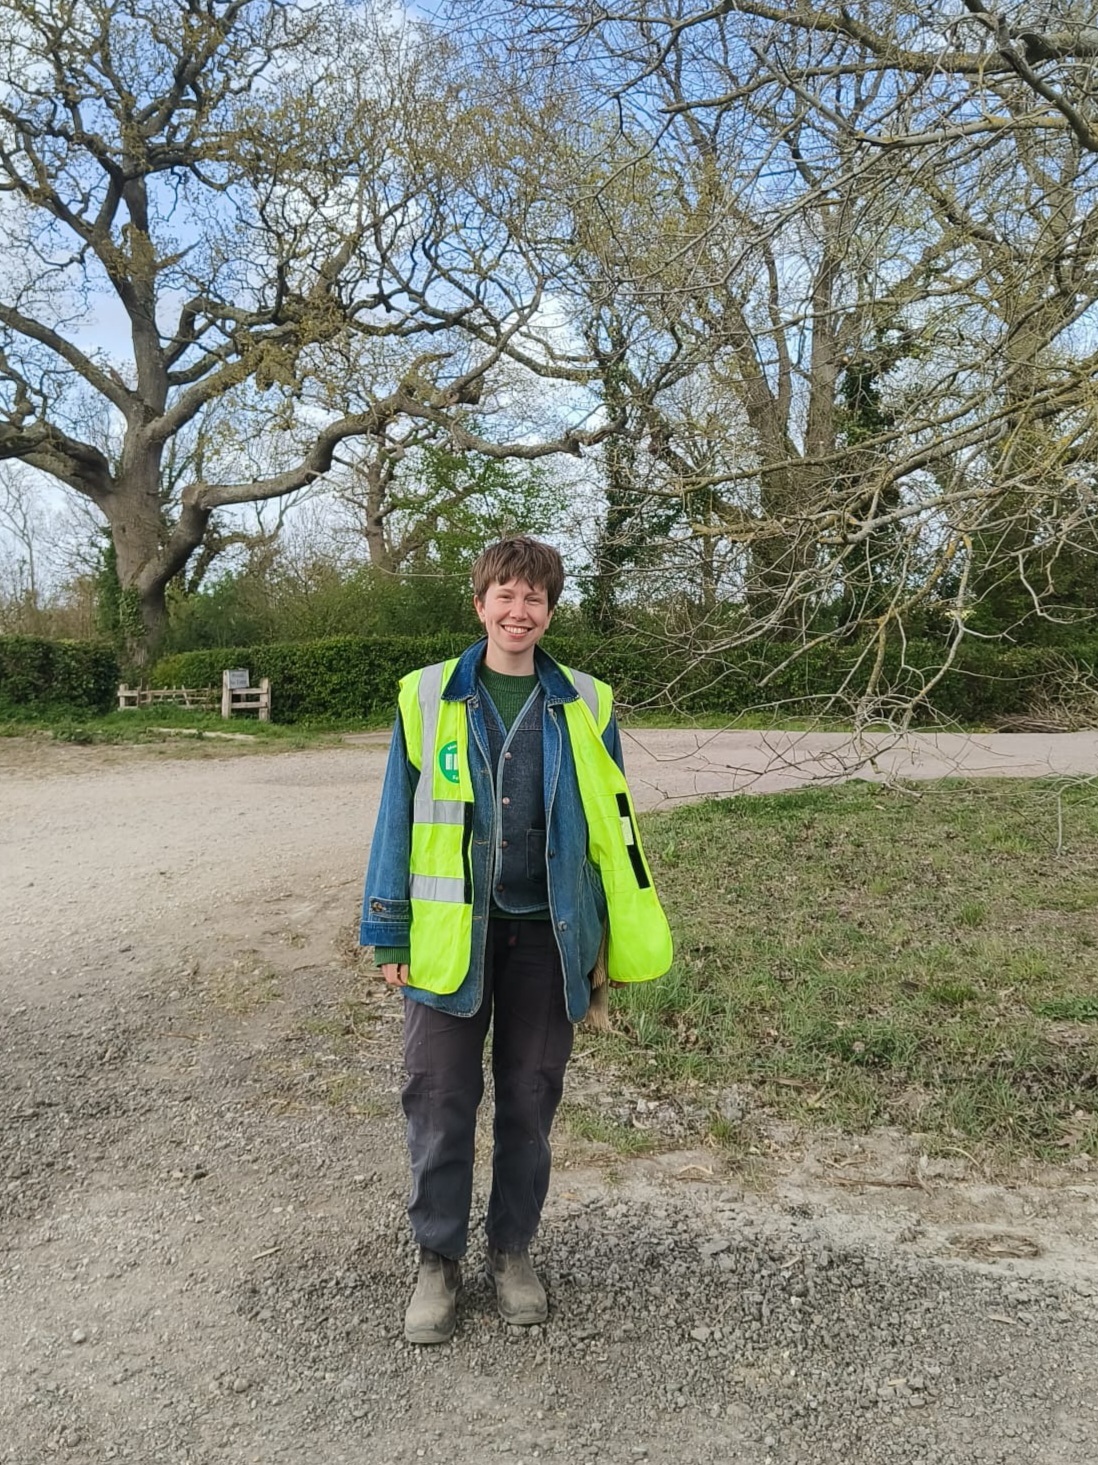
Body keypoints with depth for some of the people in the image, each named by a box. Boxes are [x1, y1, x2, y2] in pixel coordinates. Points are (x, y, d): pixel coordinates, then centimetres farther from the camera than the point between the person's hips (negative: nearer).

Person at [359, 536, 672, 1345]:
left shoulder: (585, 706, 1)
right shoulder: (429, 697, -1)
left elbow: (613, 828, 5)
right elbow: (398, 818, 2)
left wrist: (624, 942, 4)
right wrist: (389, 935, 0)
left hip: (547, 935, 1)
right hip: (451, 932, -1)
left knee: (531, 1098, 13)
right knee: (440, 1099, 6)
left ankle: (514, 1248, 33)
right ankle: (439, 1258, 27)